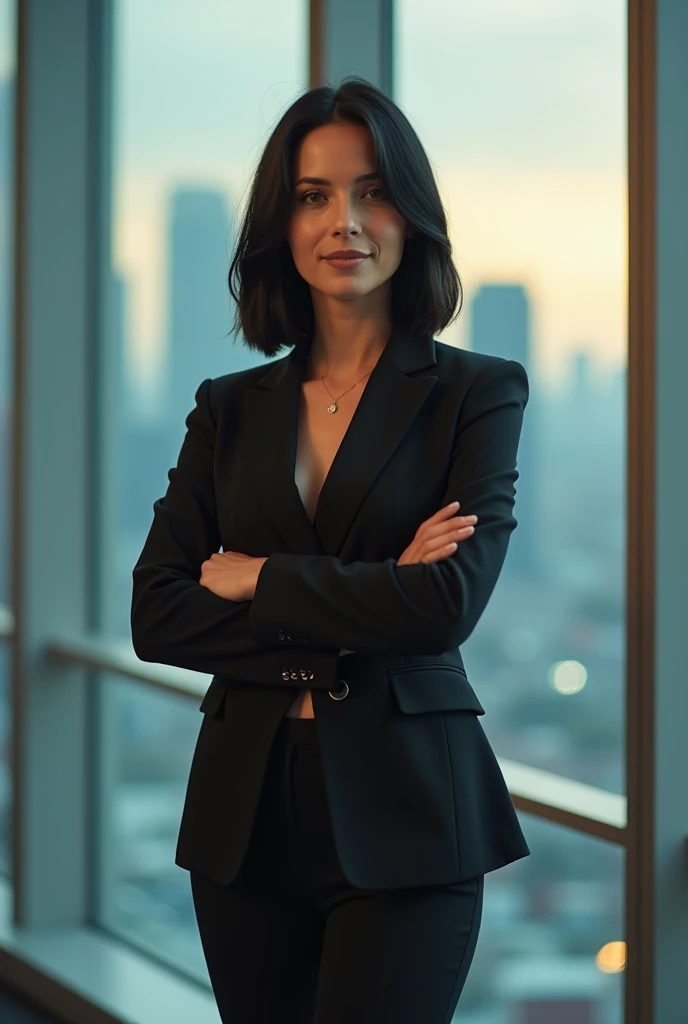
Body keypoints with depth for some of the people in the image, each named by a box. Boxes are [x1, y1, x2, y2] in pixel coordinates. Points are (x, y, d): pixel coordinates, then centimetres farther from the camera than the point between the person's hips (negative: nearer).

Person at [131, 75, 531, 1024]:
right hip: (249, 815, 4)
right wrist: (358, 610, -11)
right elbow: (156, 616, 0)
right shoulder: (230, 409, 10)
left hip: (403, 816, -3)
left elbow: (448, 605, -14)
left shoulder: (477, 393, 0)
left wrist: (256, 579, -5)